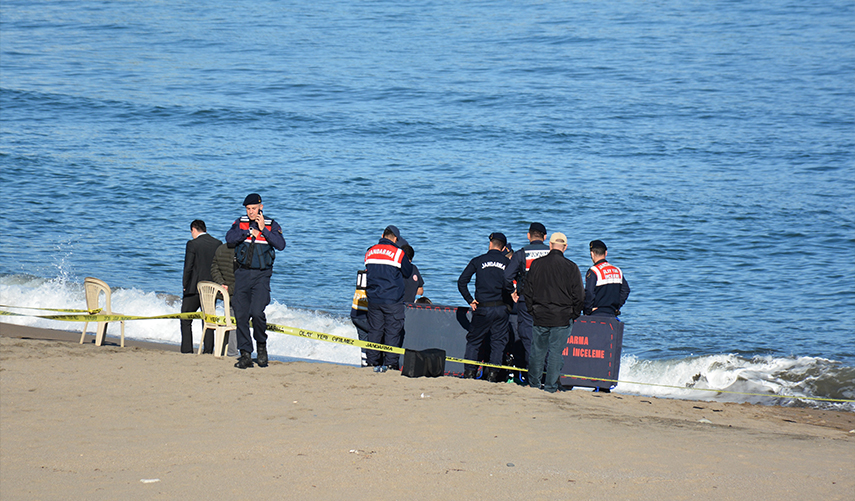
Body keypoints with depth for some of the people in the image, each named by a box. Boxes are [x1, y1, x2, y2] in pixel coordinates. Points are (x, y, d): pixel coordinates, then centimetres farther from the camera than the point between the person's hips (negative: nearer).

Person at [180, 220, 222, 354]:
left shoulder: (192, 244, -9)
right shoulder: (217, 244, 5)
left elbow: (188, 267, -10)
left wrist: (185, 286, 1)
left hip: (194, 288, -4)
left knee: (186, 320, 5)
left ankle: (186, 350, 0)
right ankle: (208, 350, 4)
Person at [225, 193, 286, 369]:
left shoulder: (271, 225, 3)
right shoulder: (240, 223, 9)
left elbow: (281, 245, -11)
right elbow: (230, 239, -7)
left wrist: (263, 230, -14)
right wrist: (249, 232, -14)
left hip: (261, 275, -3)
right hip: (242, 274, 3)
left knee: (257, 312, -17)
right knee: (241, 315, -2)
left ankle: (262, 346, 7)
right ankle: (245, 354, 5)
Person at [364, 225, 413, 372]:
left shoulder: (370, 252, 6)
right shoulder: (398, 253, -9)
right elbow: (407, 273, 2)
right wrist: (408, 263, 23)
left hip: (373, 298, 4)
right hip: (392, 299, -4)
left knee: (374, 329, 12)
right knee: (392, 331, 1)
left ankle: (373, 360, 14)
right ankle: (390, 362, -2)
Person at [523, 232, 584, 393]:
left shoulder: (536, 264, 0)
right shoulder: (571, 267, -6)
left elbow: (527, 291, 5)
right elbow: (579, 295, -4)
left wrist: (532, 310, 15)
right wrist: (573, 315, 8)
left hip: (540, 317, 2)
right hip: (562, 318, -2)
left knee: (537, 352, 11)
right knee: (556, 352, 2)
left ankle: (534, 384, 18)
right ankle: (551, 387, 2)